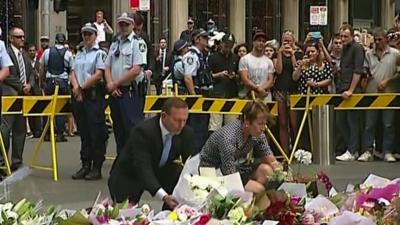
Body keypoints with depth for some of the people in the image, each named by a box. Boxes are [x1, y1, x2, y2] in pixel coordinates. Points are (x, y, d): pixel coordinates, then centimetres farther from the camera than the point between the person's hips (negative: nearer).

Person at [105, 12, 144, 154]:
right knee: (118, 129, 13)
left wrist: (115, 84, -9)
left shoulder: (137, 43, -7)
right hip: (115, 93, 7)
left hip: (131, 92, -7)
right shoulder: (114, 44, 16)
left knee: (133, 128, -10)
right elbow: (107, 68, 15)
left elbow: (136, 70, -16)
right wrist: (111, 86, -3)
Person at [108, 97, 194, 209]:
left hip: (160, 170, 4)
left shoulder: (187, 132, -16)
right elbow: (143, 168, -38)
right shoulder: (143, 131, -32)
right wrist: (164, 196, -50)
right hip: (129, 176, -4)